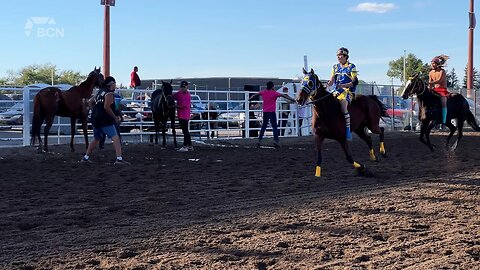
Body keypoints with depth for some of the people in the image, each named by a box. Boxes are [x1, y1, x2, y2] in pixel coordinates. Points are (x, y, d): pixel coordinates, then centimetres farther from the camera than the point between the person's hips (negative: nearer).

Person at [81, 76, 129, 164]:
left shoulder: (101, 91, 17)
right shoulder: (109, 93, -9)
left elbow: (90, 101, 24)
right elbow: (106, 107, -18)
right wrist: (115, 117, -12)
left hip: (95, 119, 9)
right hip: (105, 120, -9)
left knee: (96, 139, 22)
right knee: (116, 138, -11)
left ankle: (86, 158, 26)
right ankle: (119, 159, -22)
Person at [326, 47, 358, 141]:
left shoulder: (351, 67, 2)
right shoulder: (335, 67, 18)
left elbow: (355, 82, -6)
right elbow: (331, 81, 13)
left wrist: (342, 85, -19)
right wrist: (326, 86, -10)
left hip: (348, 91, -6)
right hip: (336, 91, 6)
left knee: (343, 105, -32)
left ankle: (348, 129, -28)